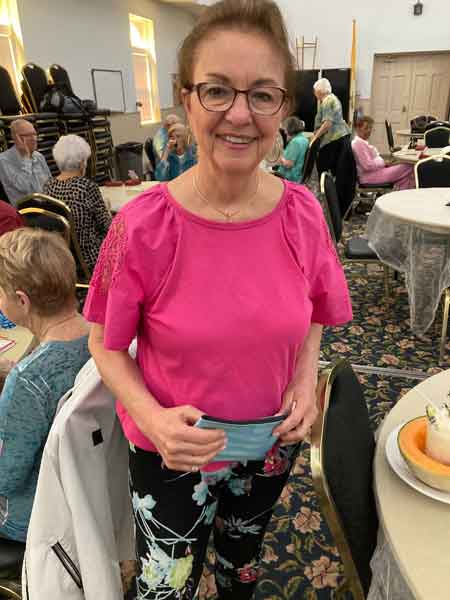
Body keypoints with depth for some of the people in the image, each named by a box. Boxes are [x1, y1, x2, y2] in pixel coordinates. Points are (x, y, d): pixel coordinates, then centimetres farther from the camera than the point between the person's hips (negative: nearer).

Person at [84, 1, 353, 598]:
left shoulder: (304, 213, -15)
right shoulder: (140, 227, -24)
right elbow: (106, 344, -11)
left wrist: (306, 379, -14)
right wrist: (151, 416, -26)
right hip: (172, 452, -3)